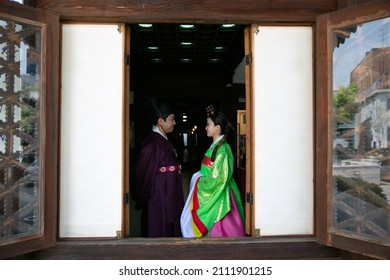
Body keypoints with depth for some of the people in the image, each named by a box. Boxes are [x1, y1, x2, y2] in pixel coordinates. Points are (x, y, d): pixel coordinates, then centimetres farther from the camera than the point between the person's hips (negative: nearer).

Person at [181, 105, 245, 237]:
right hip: (211, 195, 9)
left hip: (218, 197, -9)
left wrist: (199, 181, -9)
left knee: (219, 231, 2)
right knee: (212, 230, 15)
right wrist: (199, 178, -1)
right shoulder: (215, 146, 10)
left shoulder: (222, 149, -18)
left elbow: (218, 178, -21)